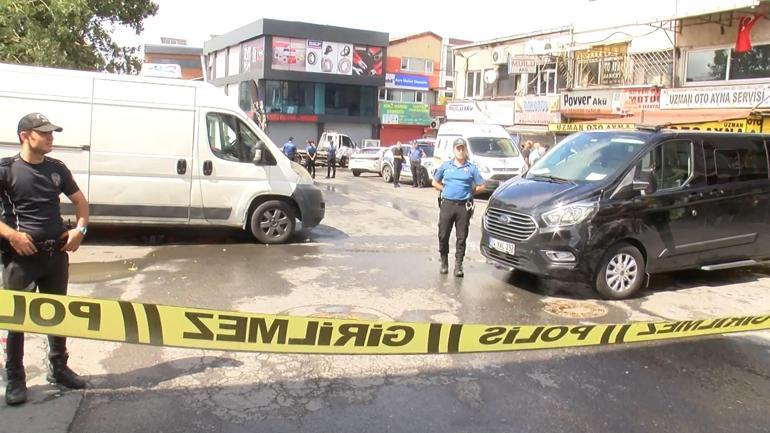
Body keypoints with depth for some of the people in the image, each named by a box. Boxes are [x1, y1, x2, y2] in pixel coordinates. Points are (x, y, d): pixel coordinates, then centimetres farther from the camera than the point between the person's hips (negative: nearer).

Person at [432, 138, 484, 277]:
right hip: (447, 204, 1)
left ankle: (458, 266, 5)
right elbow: (435, 182, 17)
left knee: (461, 237, 0)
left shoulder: (471, 168, 5)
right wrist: (446, 190, 7)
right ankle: (444, 263, 18)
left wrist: (469, 192, 4)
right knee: (443, 236, 2)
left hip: (464, 207, -1)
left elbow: (481, 186, 8)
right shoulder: (445, 166, 9)